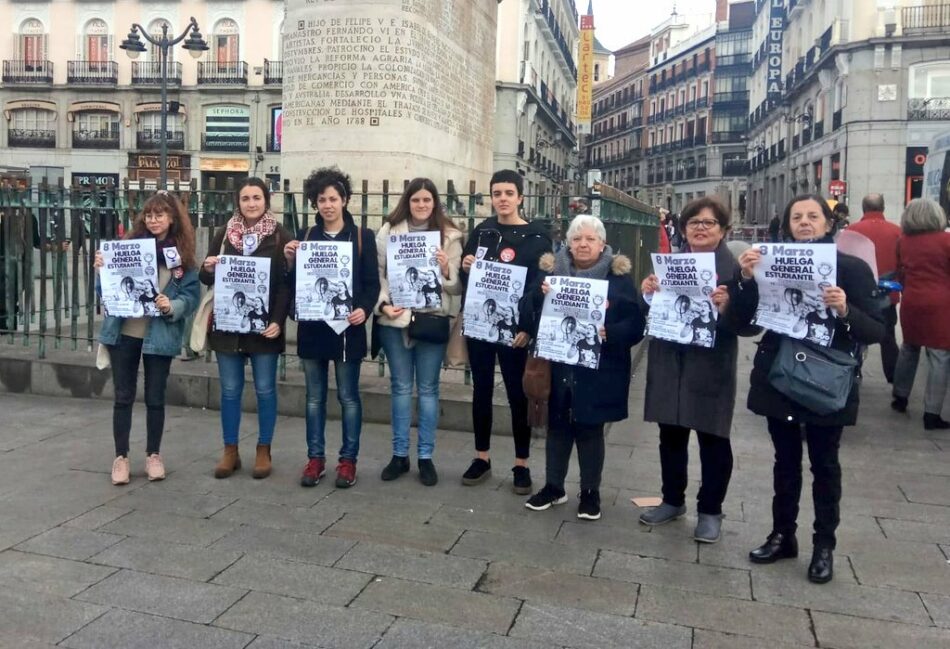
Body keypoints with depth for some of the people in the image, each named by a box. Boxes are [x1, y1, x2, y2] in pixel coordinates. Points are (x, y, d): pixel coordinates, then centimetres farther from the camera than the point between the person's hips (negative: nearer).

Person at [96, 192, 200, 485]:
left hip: (160, 335, -1)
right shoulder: (129, 244, 1)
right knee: (123, 396, 9)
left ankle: (153, 455, 25)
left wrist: (172, 306, -23)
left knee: (155, 398, 9)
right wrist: (102, 269, -13)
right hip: (124, 332, 1)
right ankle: (121, 457, 21)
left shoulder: (184, 255, -3)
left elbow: (192, 296, -4)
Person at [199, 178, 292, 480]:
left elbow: (287, 283, -6)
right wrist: (208, 269, -11)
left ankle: (263, 451, 17)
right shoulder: (223, 234, 8)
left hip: (264, 325, -3)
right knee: (230, 390, 8)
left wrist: (278, 321, -16)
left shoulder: (281, 236, -2)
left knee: (265, 389, 5)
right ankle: (230, 451, 20)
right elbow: (206, 278, 12)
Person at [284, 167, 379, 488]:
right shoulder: (305, 236, 9)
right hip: (312, 326, 3)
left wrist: (364, 309, -19)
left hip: (347, 327, -3)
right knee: (315, 396, 10)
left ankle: (348, 459, 16)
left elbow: (372, 283, -2)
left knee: (348, 396, 5)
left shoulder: (362, 236, 1)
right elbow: (294, 283, 9)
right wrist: (291, 261, -9)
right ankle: (315, 458, 21)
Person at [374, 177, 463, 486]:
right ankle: (399, 454, 22)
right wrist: (383, 303, -11)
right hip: (395, 319, 1)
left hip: (433, 319, -1)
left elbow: (457, 286, 1)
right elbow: (377, 272, 4)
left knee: (428, 388, 7)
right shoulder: (389, 231, 4)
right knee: (400, 387, 11)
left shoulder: (449, 236, 2)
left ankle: (425, 456, 18)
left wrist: (446, 270, -19)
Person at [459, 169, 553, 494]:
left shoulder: (537, 237, -4)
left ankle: (521, 464, 15)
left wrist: (528, 327, -17)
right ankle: (482, 458, 23)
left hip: (514, 328, -4)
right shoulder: (481, 232, 8)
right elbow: (464, 279, 15)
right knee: (481, 391, 11)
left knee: (518, 395, 4)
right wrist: (465, 268, -8)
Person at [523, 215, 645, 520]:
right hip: (558, 366, 2)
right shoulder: (551, 269, 5)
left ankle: (590, 492, 23)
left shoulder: (618, 277, -2)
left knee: (590, 429, 8)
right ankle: (553, 486, 28)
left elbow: (635, 324, -6)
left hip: (596, 371, -2)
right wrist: (540, 294, -17)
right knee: (557, 426, 12)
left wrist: (609, 333, -24)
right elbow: (529, 312, 2)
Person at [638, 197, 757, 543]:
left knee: (713, 438, 7)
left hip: (711, 367, -4)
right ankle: (673, 500, 31)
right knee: (671, 434, 14)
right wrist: (647, 294, -10)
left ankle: (710, 510, 22)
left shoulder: (734, 267, -7)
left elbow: (745, 321, -12)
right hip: (669, 364, 5)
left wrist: (725, 306, -30)